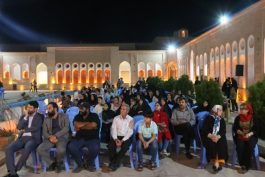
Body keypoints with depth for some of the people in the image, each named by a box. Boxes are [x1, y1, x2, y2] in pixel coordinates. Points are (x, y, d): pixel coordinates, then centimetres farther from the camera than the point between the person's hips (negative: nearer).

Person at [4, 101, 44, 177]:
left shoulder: (40, 116, 3)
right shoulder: (23, 116, 18)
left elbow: (36, 128, -11)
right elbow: (19, 127, 3)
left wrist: (24, 130, 1)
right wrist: (26, 117, -4)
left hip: (33, 138, -5)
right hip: (22, 138, 5)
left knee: (27, 149, -37)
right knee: (9, 148, -21)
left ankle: (15, 170, -24)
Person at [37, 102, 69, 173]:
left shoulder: (63, 116, 7)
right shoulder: (46, 120, 19)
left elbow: (66, 128, -7)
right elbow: (44, 132, 10)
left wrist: (56, 136, -19)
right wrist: (50, 137, -13)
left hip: (61, 137, -4)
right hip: (50, 138, 4)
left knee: (61, 150, -35)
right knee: (40, 149, -24)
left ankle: (58, 163, 0)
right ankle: (52, 163, 0)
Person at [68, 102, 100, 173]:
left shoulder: (94, 116, 0)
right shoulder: (77, 116, 9)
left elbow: (93, 125, -17)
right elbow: (76, 125, -9)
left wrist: (80, 127, -6)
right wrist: (88, 123, -5)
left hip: (92, 139, -3)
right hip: (79, 138, 3)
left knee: (95, 148, -33)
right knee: (71, 146, -26)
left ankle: (89, 163, 1)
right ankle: (80, 164, -1)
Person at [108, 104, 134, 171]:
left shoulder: (130, 119, 0)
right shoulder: (116, 118, 7)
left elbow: (130, 132, -8)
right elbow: (113, 129, 1)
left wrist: (122, 140, -19)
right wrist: (116, 139, -17)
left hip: (126, 137, -2)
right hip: (117, 136, 2)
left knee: (125, 147, -31)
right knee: (111, 146, -26)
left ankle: (115, 164, -15)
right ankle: (113, 162, -5)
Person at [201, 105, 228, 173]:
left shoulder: (222, 120, 15)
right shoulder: (208, 118, 3)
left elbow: (224, 131, 3)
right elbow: (204, 129, -5)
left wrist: (218, 136, -16)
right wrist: (210, 135, -20)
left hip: (219, 137, 3)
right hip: (209, 137, -3)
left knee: (222, 143, -28)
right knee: (211, 144, -32)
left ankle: (219, 162, -23)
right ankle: (215, 162, -23)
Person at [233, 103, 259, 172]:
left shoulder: (253, 118, -1)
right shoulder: (238, 118, 2)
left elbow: (256, 129, -1)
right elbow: (234, 128, 5)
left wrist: (250, 134, -17)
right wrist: (237, 131, -17)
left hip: (251, 136, -1)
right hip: (240, 136, 1)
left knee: (249, 146, -30)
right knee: (240, 145, -29)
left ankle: (247, 165, -16)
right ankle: (242, 164, -14)